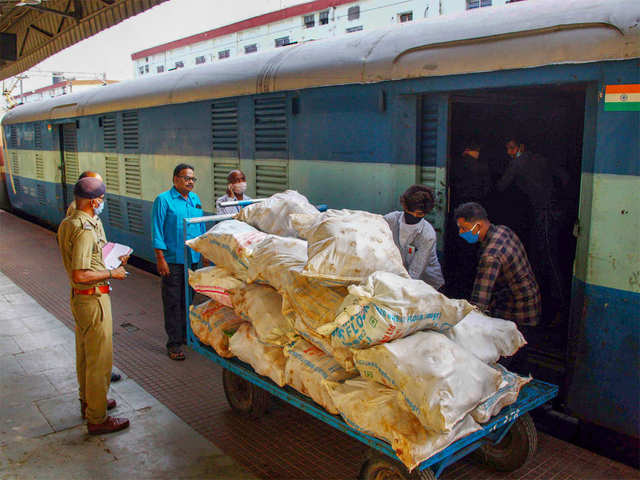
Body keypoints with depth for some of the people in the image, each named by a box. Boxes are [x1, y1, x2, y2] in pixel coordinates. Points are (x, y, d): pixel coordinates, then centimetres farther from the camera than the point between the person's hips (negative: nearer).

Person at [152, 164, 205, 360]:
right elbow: (157, 231, -10)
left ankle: (186, 334, 31)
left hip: (193, 259, 6)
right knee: (173, 303, 0)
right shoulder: (163, 200, -8)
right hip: (173, 260, -6)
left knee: (188, 300, 16)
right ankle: (174, 343, 7)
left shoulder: (195, 199, 10)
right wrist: (160, 258, -14)